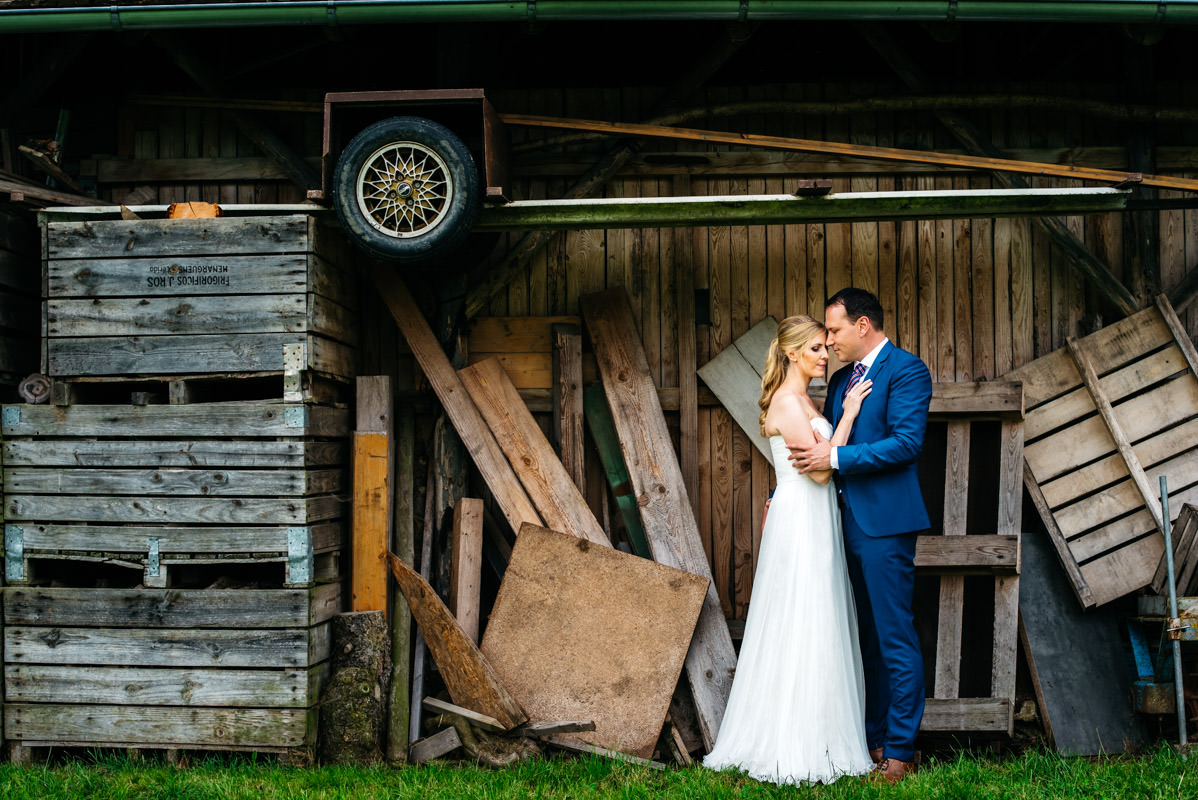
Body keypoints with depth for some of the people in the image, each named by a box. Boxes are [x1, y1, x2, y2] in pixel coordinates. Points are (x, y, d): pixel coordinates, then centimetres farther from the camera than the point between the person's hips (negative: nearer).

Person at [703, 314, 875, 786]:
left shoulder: (802, 401, 15)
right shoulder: (787, 401, -15)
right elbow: (820, 468, -18)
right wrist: (848, 414, -13)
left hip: (814, 522, 10)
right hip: (800, 522, -10)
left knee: (815, 628, 13)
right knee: (801, 628, -5)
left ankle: (811, 736, 21)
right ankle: (795, 747, 3)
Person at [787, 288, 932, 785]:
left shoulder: (907, 370, -8)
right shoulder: (841, 380, 17)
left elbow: (907, 442, -19)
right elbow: (818, 449, 23)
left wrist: (835, 457, -21)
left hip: (885, 524, -8)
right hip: (848, 521, 9)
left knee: (895, 639, -3)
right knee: (866, 637, 14)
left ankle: (899, 751, 4)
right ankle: (874, 739, 22)